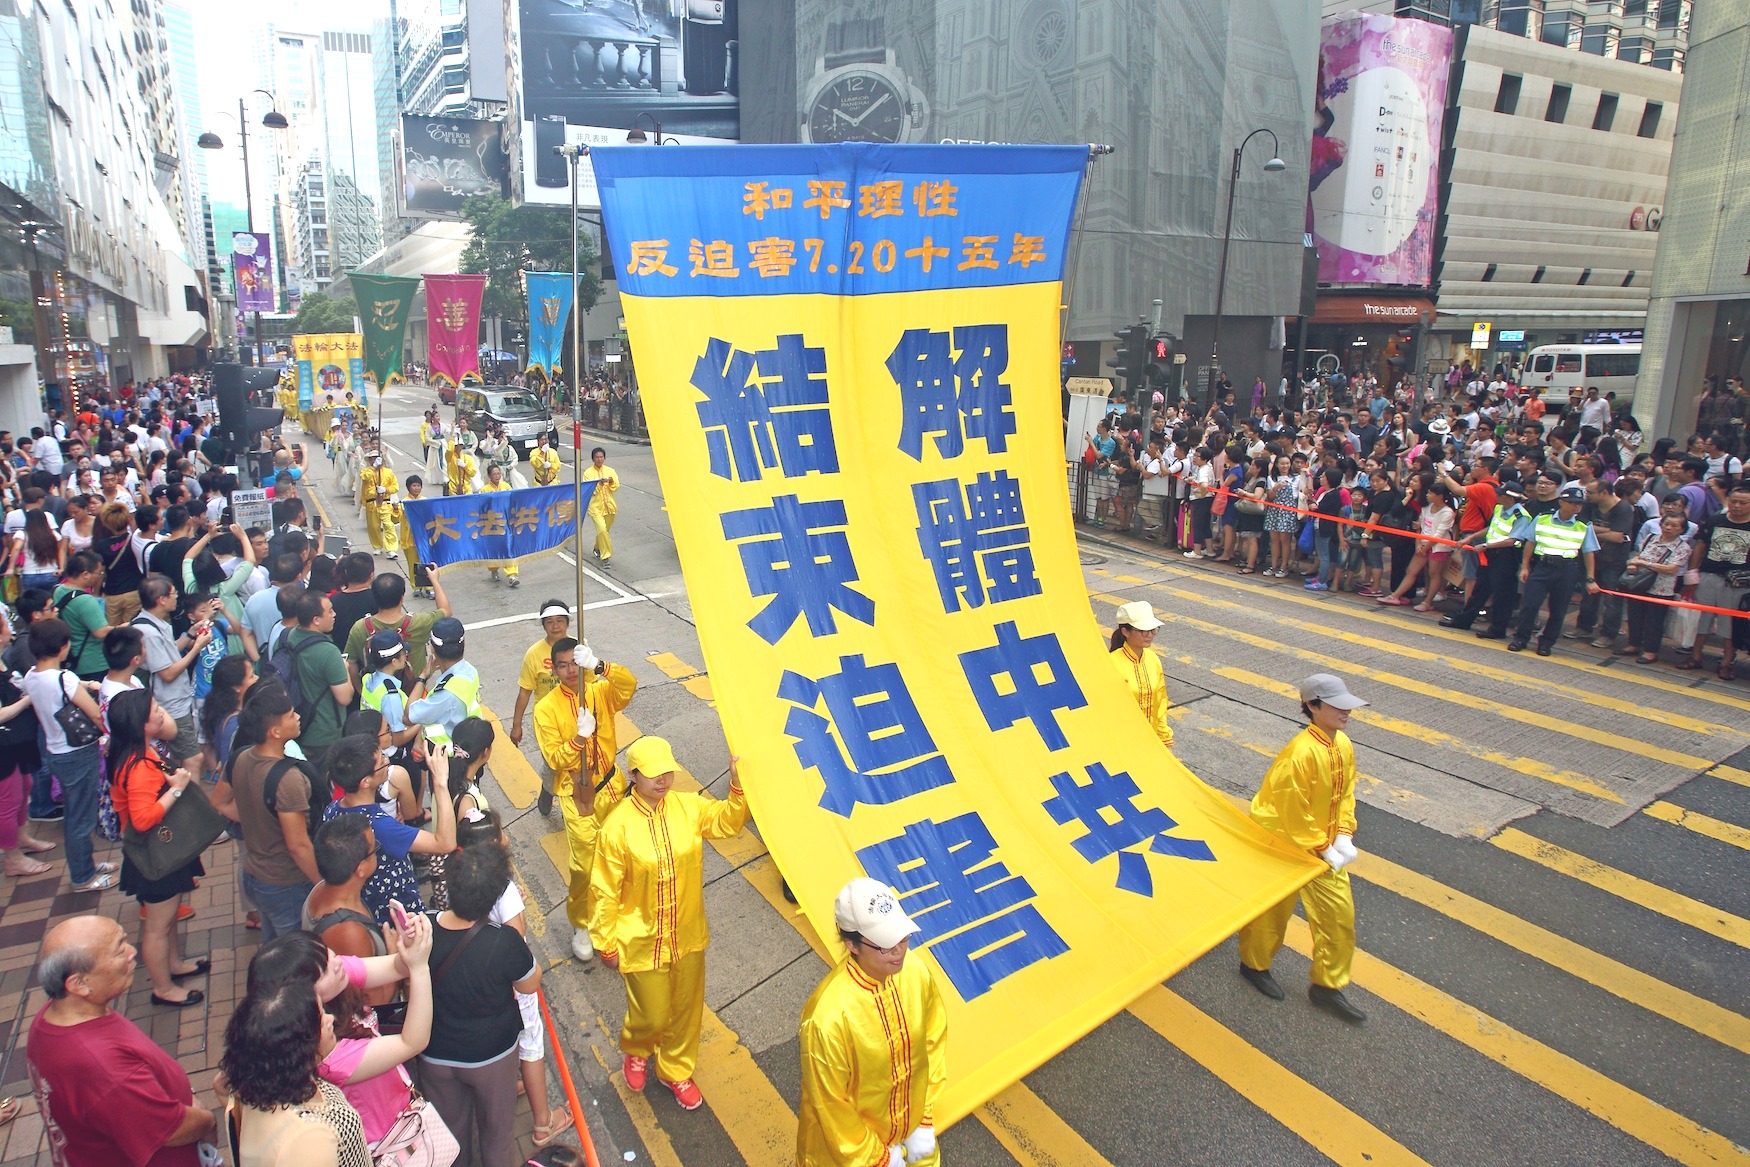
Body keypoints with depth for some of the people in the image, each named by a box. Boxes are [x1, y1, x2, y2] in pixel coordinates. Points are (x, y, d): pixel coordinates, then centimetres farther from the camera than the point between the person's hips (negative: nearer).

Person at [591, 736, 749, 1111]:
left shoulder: (688, 806, -11)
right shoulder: (618, 826, -21)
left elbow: (728, 822, -5)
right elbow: (605, 891, -12)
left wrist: (738, 785, -23)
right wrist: (605, 943, -5)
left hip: (688, 936, 4)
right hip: (643, 942, -4)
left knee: (687, 1008, 19)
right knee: (652, 1015, 14)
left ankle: (676, 1070, 47)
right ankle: (636, 1051, 50)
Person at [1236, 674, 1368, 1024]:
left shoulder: (1343, 746, -3)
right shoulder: (1301, 752, -30)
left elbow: (1345, 794, 8)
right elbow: (1293, 812, -25)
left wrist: (1343, 836, -5)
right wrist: (1322, 850, -17)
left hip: (1323, 845, 8)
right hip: (1281, 843, -8)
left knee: (1340, 913, 10)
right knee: (1272, 909, 12)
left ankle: (1328, 986, 27)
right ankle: (1254, 965, 38)